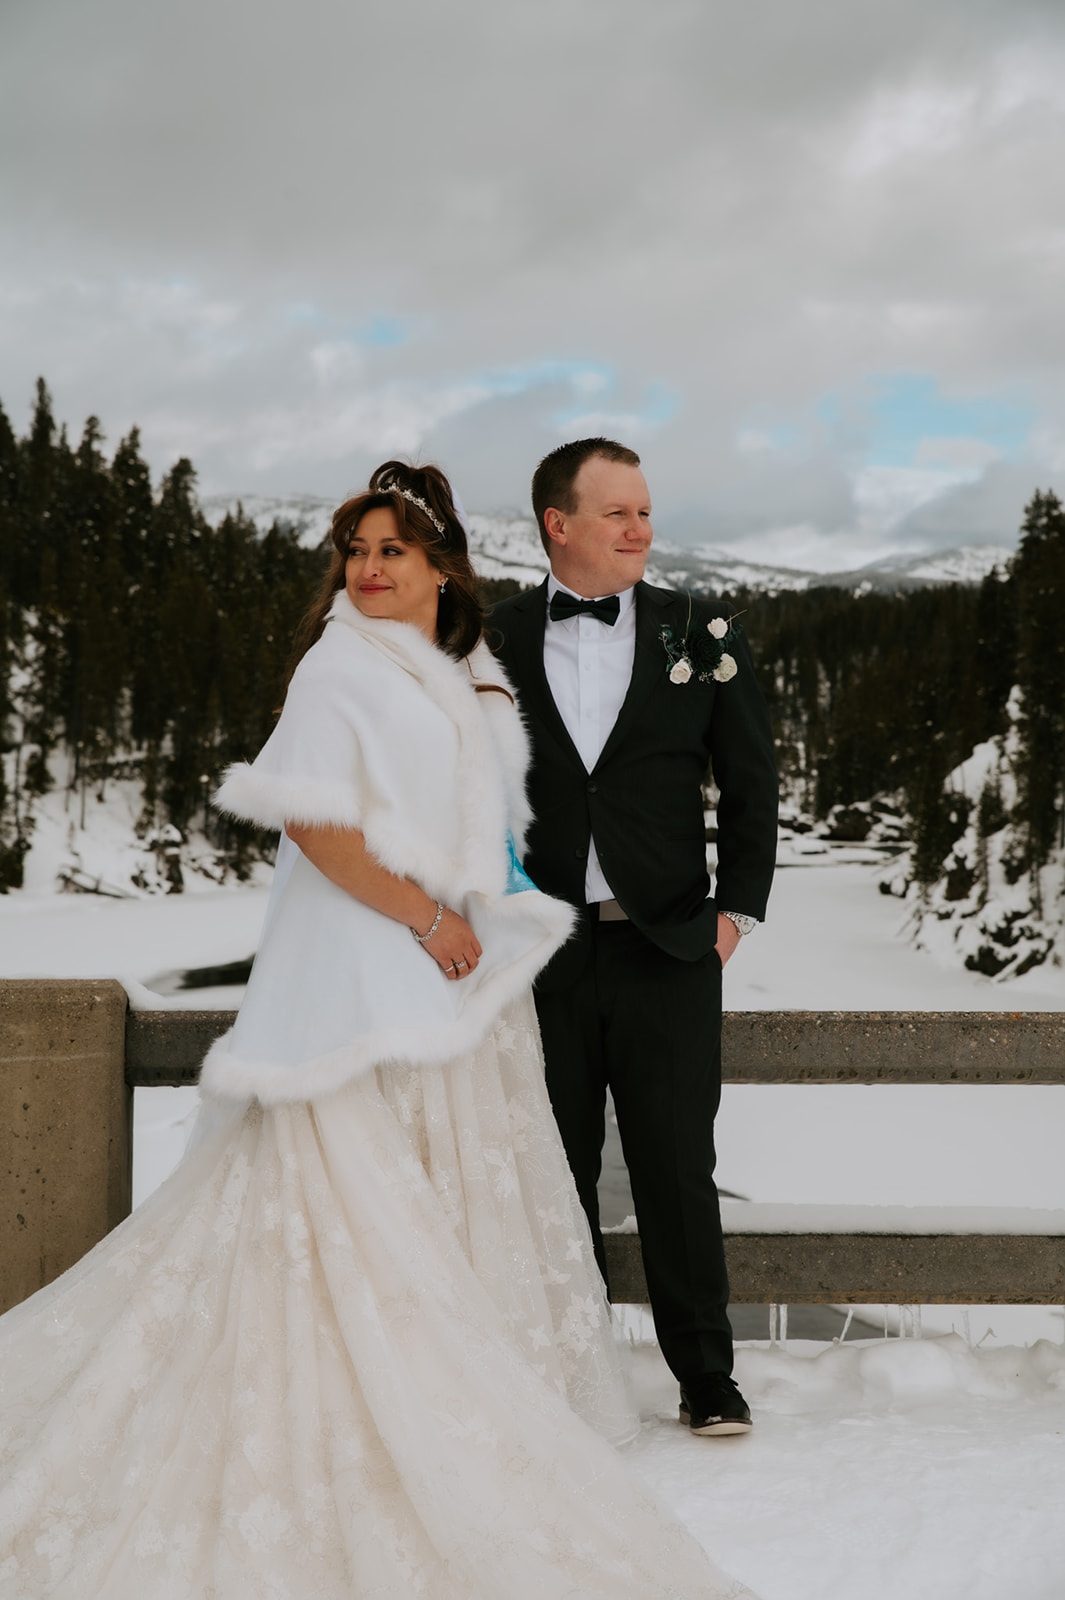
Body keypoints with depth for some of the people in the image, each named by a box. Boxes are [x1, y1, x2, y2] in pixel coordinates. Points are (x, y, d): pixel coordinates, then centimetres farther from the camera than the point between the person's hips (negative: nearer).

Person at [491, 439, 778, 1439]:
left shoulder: (702, 635, 4)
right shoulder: (494, 640, 3)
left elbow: (751, 781, 8)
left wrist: (737, 906, 1)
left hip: (667, 948, 0)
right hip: (540, 952, 1)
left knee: (678, 1172, 3)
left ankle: (707, 1379, 16)